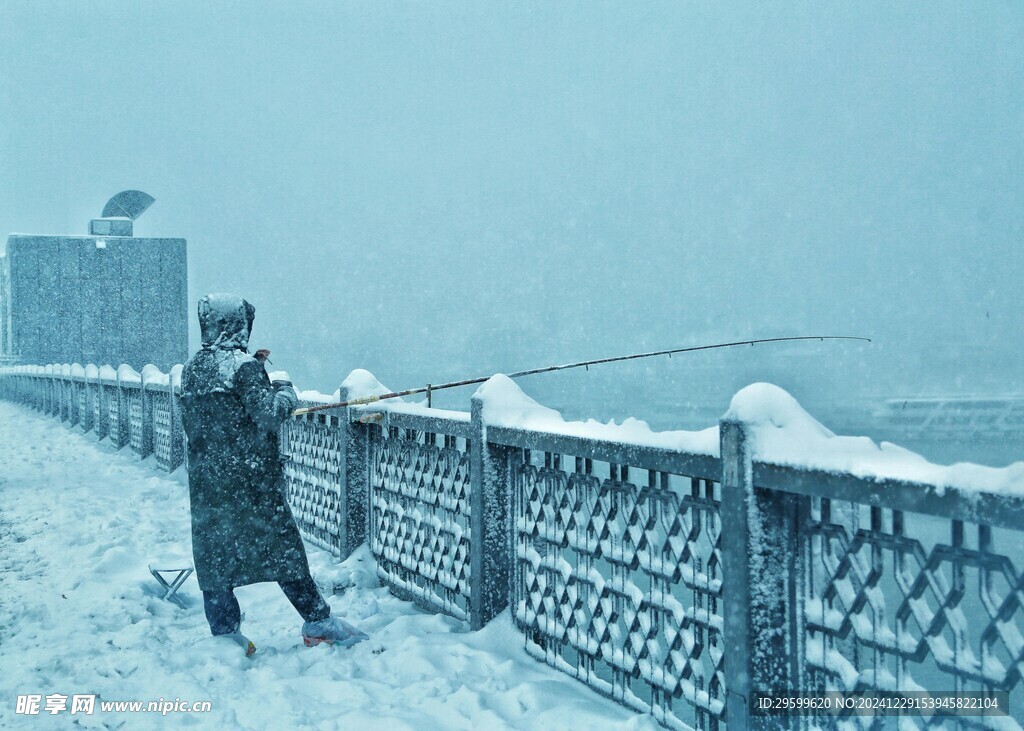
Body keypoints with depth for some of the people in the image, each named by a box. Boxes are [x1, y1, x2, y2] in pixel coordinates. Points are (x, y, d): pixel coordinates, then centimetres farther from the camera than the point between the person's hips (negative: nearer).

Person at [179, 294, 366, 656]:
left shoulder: (191, 369, 9)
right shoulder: (244, 366, -13)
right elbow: (267, 416, -20)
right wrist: (285, 392, 1)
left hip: (205, 481, 6)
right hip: (250, 480, -6)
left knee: (214, 552, 10)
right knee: (283, 548, 1)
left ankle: (224, 632, 10)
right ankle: (318, 622, 8)